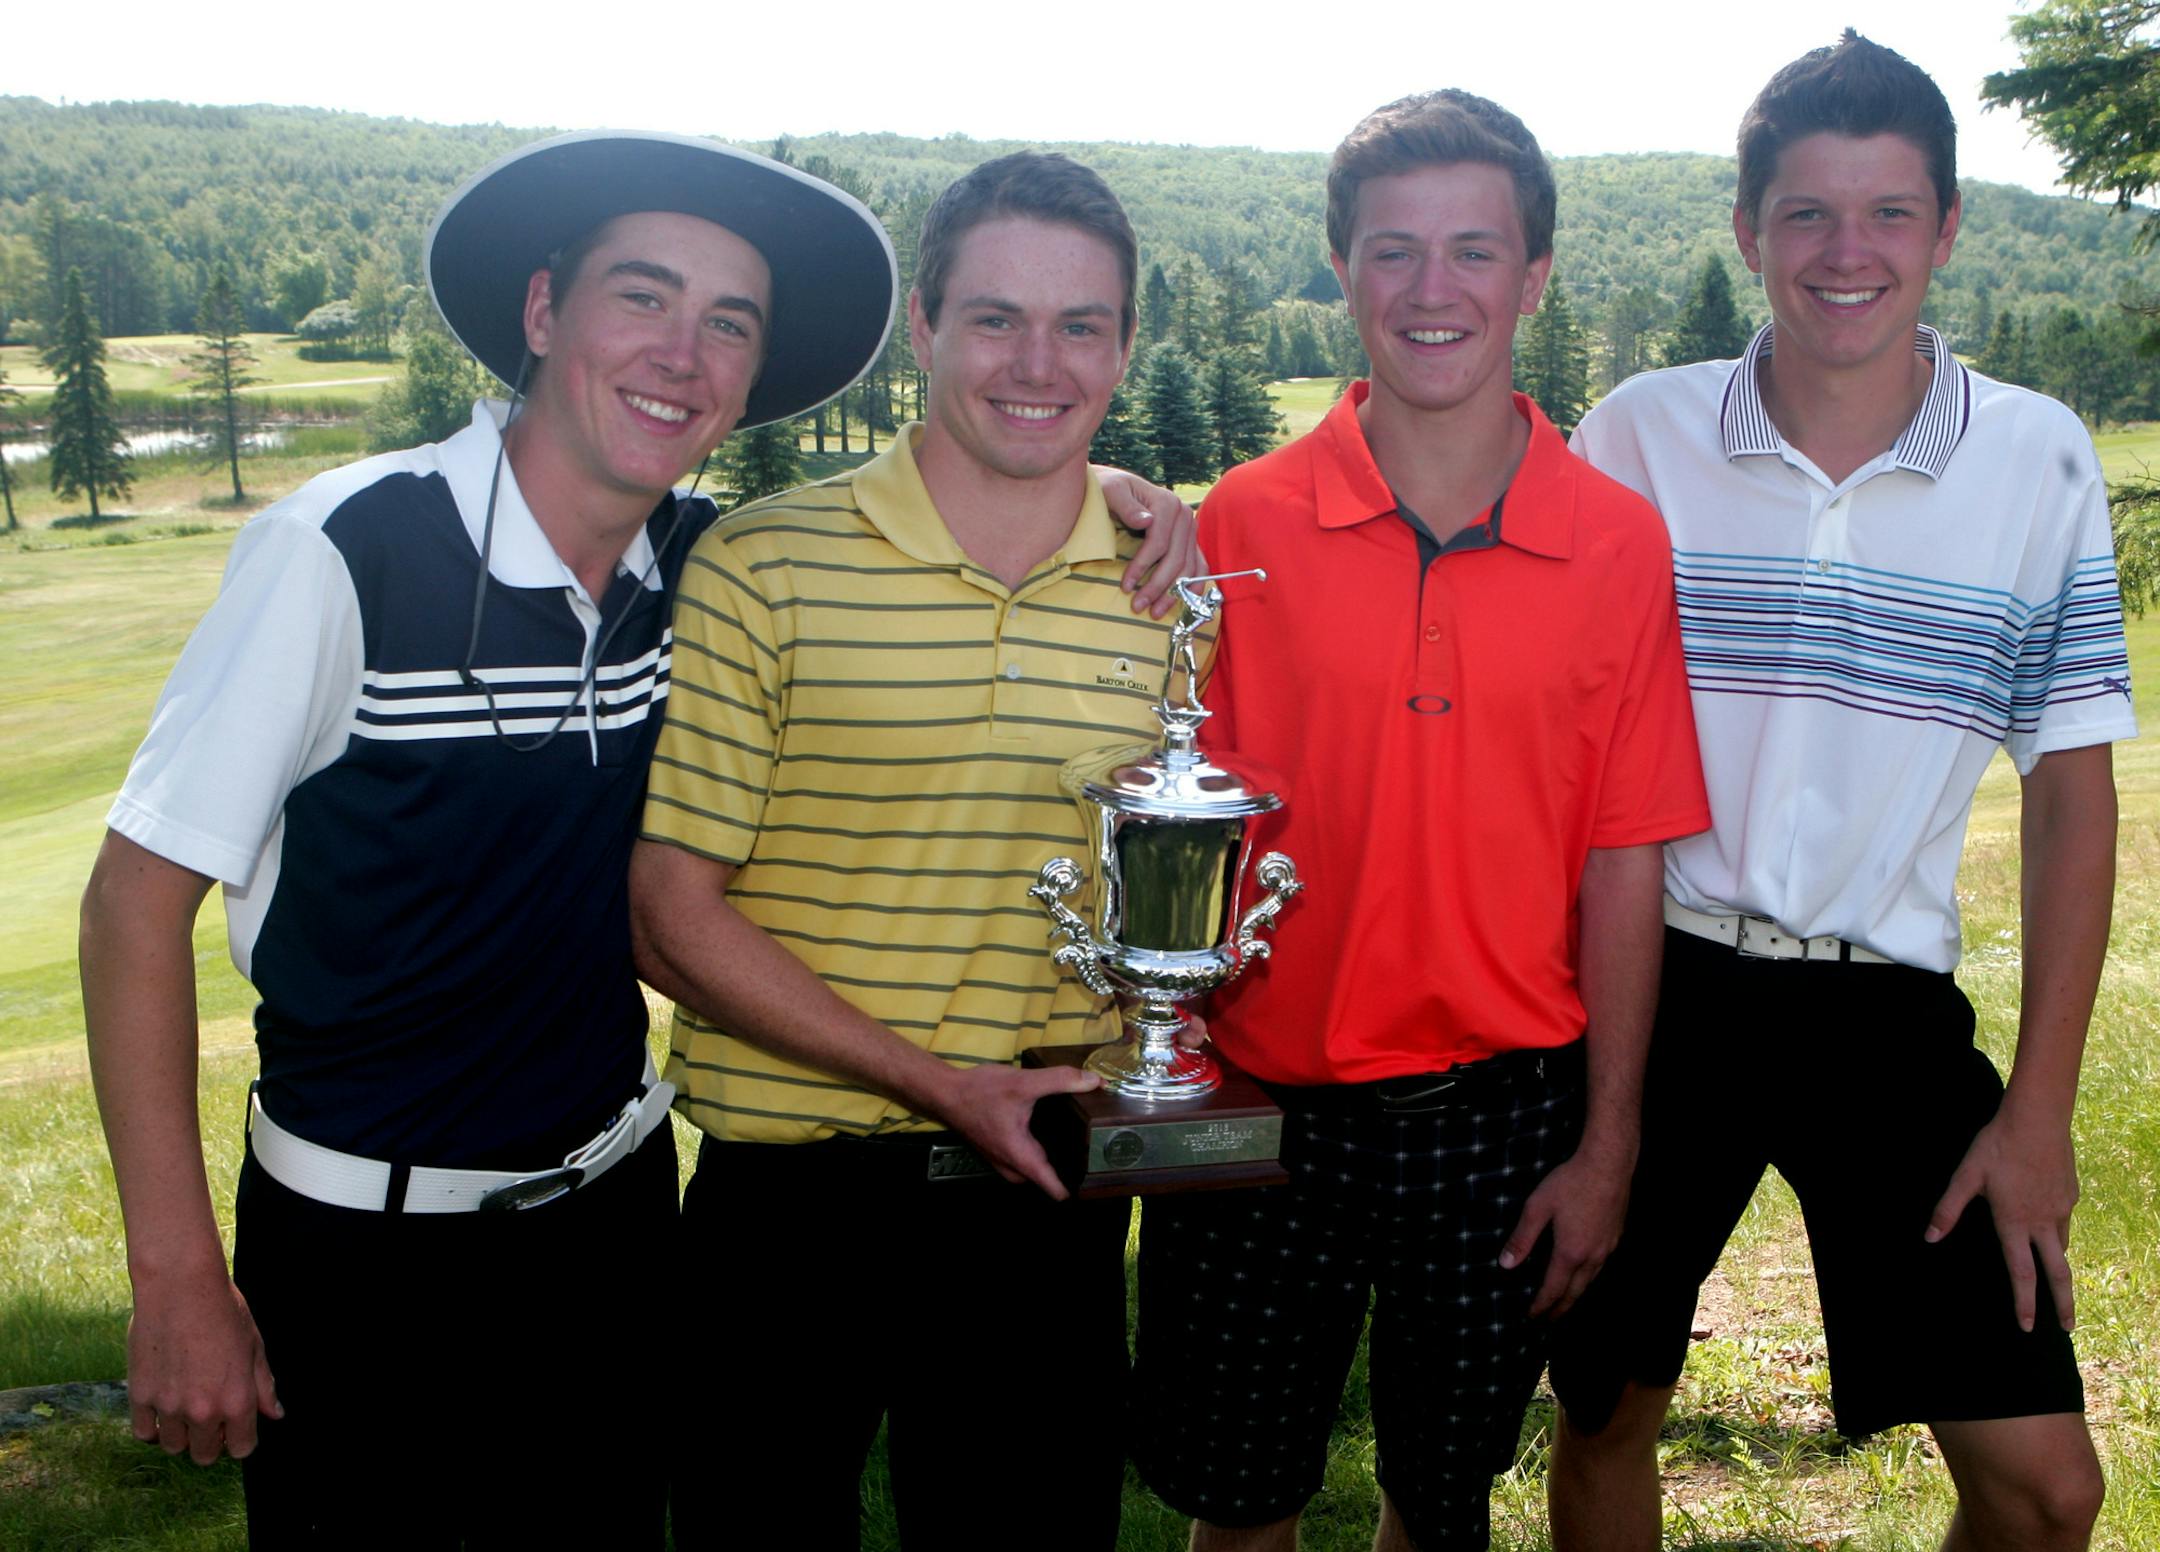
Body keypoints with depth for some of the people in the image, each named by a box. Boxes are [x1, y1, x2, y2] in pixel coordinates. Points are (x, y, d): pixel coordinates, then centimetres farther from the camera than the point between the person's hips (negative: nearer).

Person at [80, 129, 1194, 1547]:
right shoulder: (348, 551, -18)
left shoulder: (711, 567, -5)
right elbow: (143, 894, -14)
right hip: (363, 1249, -4)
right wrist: (178, 1284, -14)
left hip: (616, 1204, 4)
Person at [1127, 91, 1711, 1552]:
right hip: (1267, 1103, 0)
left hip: (1503, 1115, 1)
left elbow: (1620, 865, -1)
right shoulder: (1244, 524, -5)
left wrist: (1607, 1149, 0)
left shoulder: (1620, 543, -3)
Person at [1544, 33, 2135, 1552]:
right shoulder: (1636, 435, -4)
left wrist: (2040, 1109, -1)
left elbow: (2074, 793, 2)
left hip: (1890, 1010, 1)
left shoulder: (2041, 462, -2)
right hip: (1656, 985, 0)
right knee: (1605, 1410, 14)